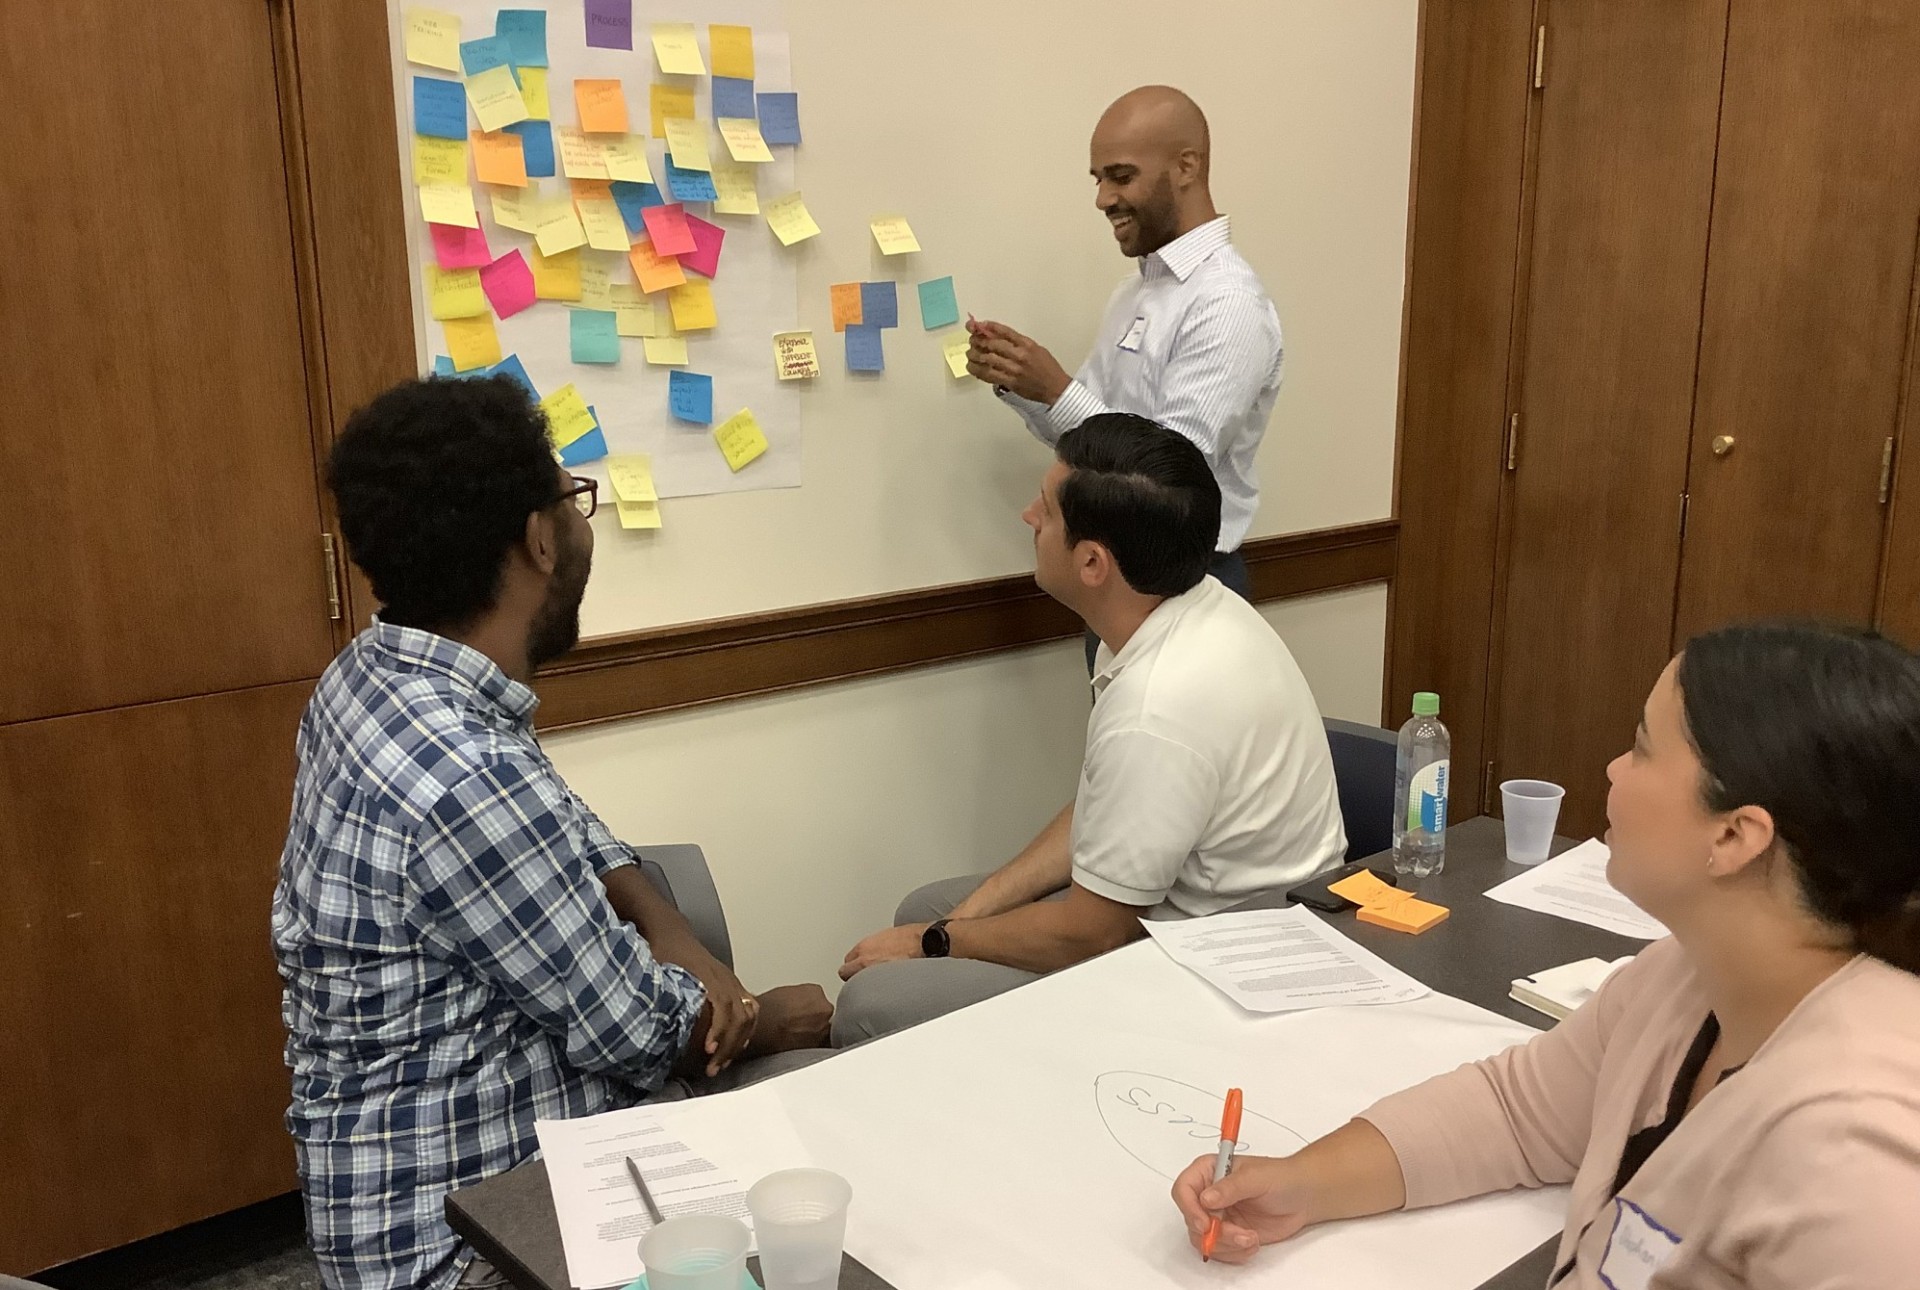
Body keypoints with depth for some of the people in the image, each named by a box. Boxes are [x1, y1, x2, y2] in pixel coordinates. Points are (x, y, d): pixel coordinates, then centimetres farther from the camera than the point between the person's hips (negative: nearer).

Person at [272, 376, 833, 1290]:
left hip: (450, 1122, 8)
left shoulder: (384, 675, -3)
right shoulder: (464, 781, -33)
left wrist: (674, 936, -5)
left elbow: (558, 828, 12)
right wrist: (775, 1019, -2)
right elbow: (636, 1031, -22)